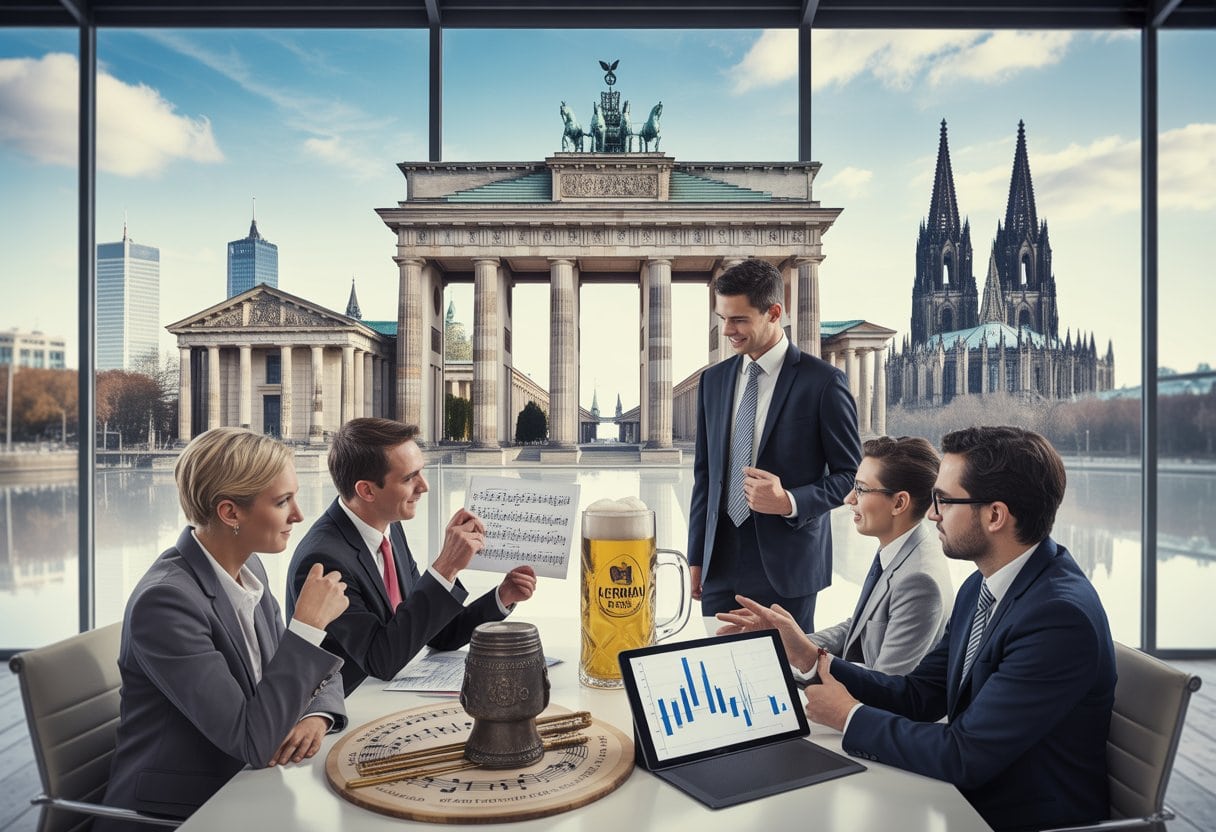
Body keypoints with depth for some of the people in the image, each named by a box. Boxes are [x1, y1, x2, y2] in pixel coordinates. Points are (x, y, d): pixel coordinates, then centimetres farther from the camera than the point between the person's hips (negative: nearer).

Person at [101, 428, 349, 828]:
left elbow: (311, 672, 8)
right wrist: (309, 624, -24)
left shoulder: (248, 569, -1)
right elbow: (253, 741, -24)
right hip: (174, 816, -6)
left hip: (242, 794, 6)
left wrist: (314, 715, -12)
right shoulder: (166, 599, -23)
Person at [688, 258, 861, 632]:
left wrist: (790, 502, -19)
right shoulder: (713, 380, 9)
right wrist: (697, 557, 11)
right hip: (720, 563, 4)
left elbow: (850, 474, -2)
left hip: (786, 563, -4)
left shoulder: (823, 382, -7)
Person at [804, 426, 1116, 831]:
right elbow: (919, 694, 4)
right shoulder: (980, 587, 2)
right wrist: (815, 660, -7)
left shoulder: (1060, 616, -26)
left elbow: (964, 757, -26)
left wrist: (851, 715, -13)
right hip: (970, 797, 7)